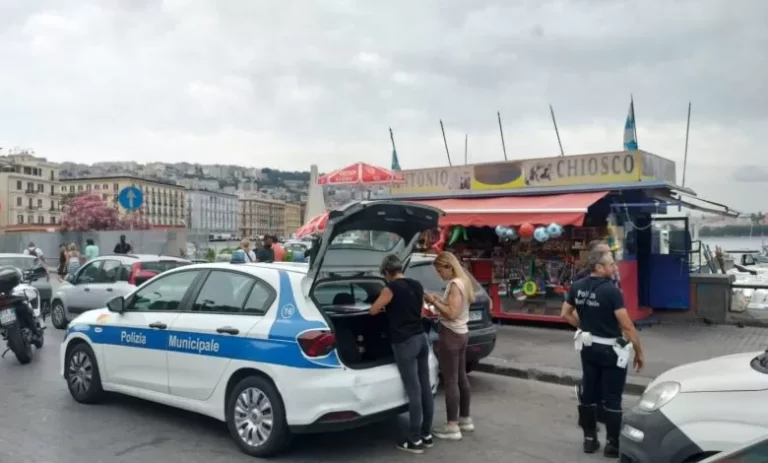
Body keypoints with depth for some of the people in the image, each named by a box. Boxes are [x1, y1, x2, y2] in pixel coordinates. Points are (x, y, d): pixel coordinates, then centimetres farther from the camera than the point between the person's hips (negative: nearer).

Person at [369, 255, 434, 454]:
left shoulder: (392, 288, -11)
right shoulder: (417, 285, 12)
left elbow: (373, 310, -2)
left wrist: (386, 306, 18)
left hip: (405, 343, -8)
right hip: (421, 338, 8)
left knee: (414, 391, -3)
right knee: (425, 387, 11)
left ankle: (415, 441, 5)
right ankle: (426, 434, 21)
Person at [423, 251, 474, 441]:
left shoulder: (455, 284, -19)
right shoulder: (463, 282, 11)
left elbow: (452, 313, -25)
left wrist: (434, 302, -15)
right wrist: (439, 301, 7)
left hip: (451, 335, -10)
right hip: (461, 333, 10)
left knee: (450, 381, -5)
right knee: (461, 377, 16)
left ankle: (452, 427, 0)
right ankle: (465, 419, 27)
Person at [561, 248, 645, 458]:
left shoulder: (577, 287, 0)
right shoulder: (611, 290, -21)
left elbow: (566, 314, 10)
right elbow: (627, 326, -20)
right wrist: (639, 352, -11)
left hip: (588, 348, 6)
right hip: (611, 350, -6)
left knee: (588, 394, 13)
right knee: (612, 399, 4)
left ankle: (589, 439, 23)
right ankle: (612, 444, 13)